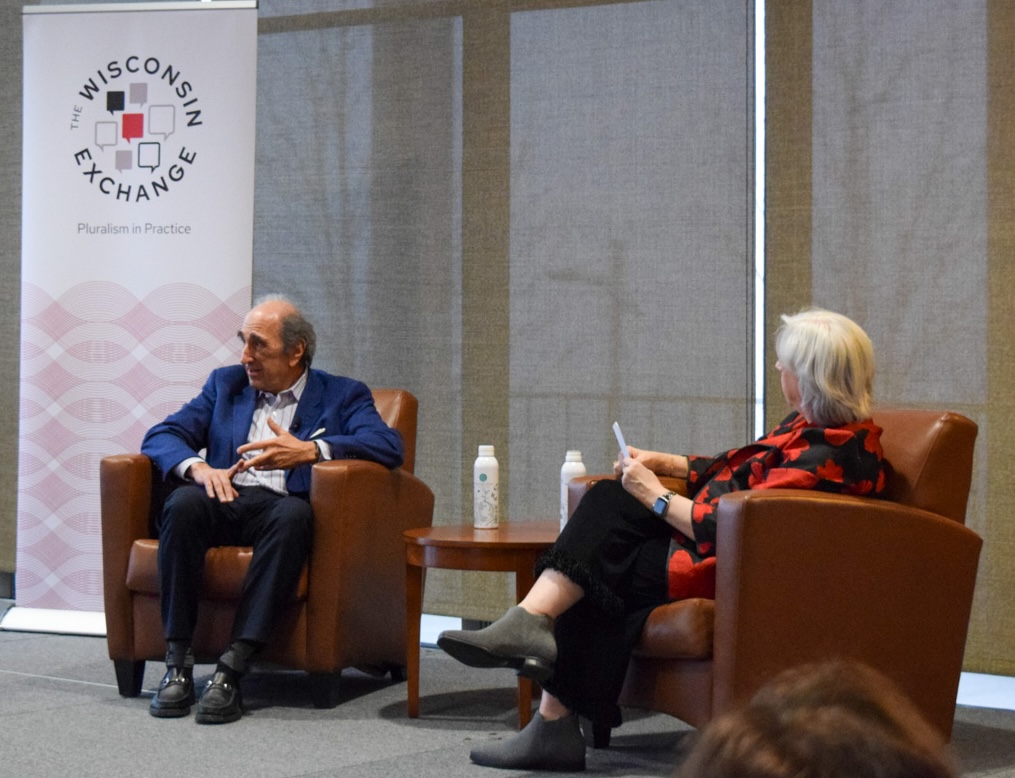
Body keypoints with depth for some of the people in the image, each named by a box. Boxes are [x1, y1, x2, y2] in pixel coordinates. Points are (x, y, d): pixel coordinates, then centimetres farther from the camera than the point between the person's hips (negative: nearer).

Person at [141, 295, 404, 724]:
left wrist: (309, 451, -19)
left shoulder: (341, 396, 14)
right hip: (225, 500, 3)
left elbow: (389, 445, -5)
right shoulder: (225, 383, 24)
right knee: (183, 503, -32)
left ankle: (233, 667, -40)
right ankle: (178, 662, -29)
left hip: (280, 507, -2)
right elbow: (161, 436, 14)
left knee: (293, 514, -37)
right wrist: (197, 466, -10)